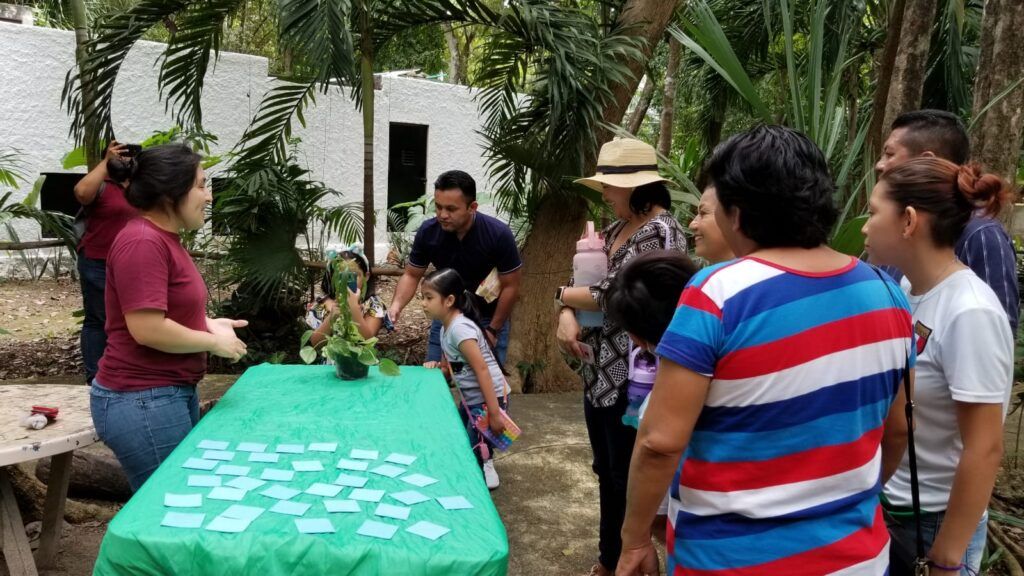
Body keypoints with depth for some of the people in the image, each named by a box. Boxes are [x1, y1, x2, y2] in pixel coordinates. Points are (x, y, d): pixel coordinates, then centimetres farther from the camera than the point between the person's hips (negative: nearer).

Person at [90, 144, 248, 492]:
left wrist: (208, 325, 7)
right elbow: (147, 329, -25)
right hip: (142, 401, -10)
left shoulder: (165, 239, 13)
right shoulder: (143, 242, -19)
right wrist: (213, 342, -13)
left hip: (173, 394, 10)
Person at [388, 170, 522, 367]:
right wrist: (397, 304, -21)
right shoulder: (428, 232, -16)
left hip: (488, 319, -2)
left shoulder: (498, 234, -23)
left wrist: (492, 330, -10)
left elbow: (510, 286, -13)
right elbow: (412, 275, -3)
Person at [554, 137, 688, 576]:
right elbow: (581, 281, 13)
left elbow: (610, 295, -21)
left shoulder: (661, 232, -16)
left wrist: (562, 295, -4)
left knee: (630, 480, 4)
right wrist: (566, 314, -8)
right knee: (606, 474, 20)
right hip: (600, 372, 9)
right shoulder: (616, 230, 12)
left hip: (633, 379, -9)